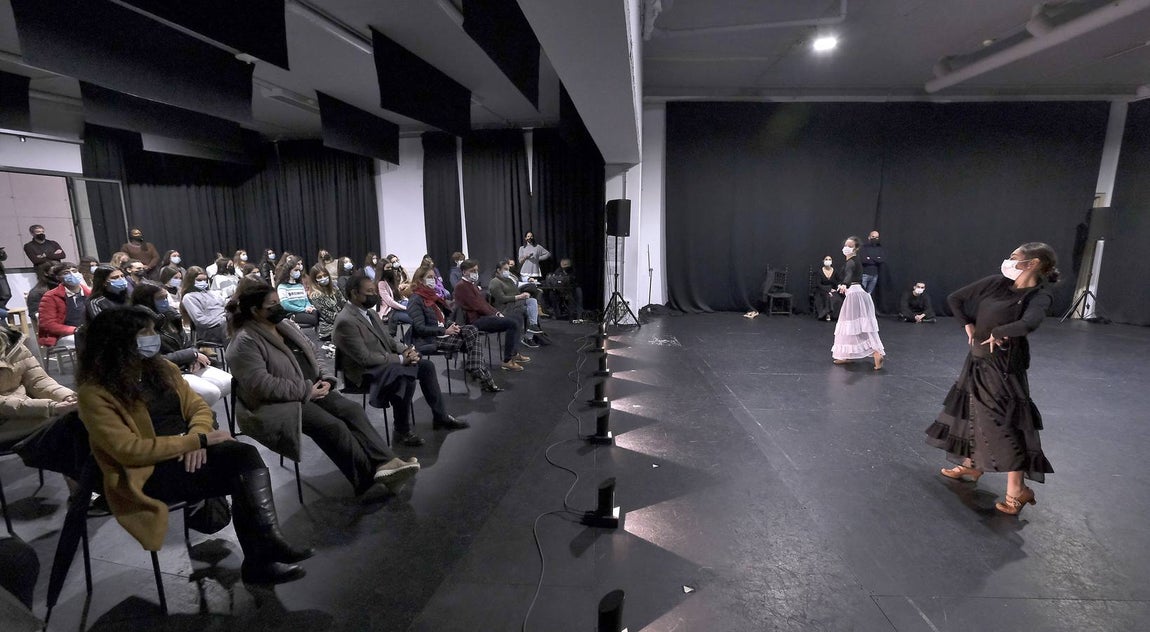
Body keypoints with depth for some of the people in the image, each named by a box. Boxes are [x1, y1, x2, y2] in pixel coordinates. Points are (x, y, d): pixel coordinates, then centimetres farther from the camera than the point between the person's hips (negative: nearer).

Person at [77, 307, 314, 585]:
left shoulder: (161, 368, 11)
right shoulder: (95, 393, -9)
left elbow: (199, 407, 12)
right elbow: (128, 450, -17)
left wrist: (196, 438, -10)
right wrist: (197, 441, -20)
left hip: (188, 453, 6)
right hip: (149, 474, -6)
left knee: (247, 455, -27)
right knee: (245, 474, -29)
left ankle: (263, 552, -27)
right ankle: (265, 551, -20)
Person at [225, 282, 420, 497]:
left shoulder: (285, 327, 13)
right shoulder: (245, 342, -12)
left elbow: (309, 357, 20)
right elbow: (261, 384, -21)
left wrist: (324, 379, 0)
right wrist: (307, 391, -19)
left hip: (313, 390, 8)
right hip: (280, 402, -7)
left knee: (353, 410, -16)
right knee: (332, 426, -26)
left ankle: (385, 462, -25)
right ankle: (371, 477, -17)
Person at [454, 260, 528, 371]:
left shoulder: (472, 284, 20)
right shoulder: (462, 286, -12)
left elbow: (484, 302, 20)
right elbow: (476, 305, -17)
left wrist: (497, 312, 6)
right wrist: (494, 315, -11)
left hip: (482, 316, 11)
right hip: (476, 320, -10)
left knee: (514, 322, 11)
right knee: (512, 324, -20)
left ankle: (515, 354, 11)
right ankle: (507, 361, -18)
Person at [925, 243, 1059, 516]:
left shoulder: (1039, 296, -15)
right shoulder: (996, 283, 1)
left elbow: (1028, 324, -36)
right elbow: (954, 299, 8)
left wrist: (996, 333, -21)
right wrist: (968, 325, 1)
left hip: (1002, 367, -7)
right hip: (978, 361, 7)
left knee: (1002, 424, -5)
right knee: (971, 414, 17)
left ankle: (1017, 491, 9)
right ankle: (971, 466, 36)